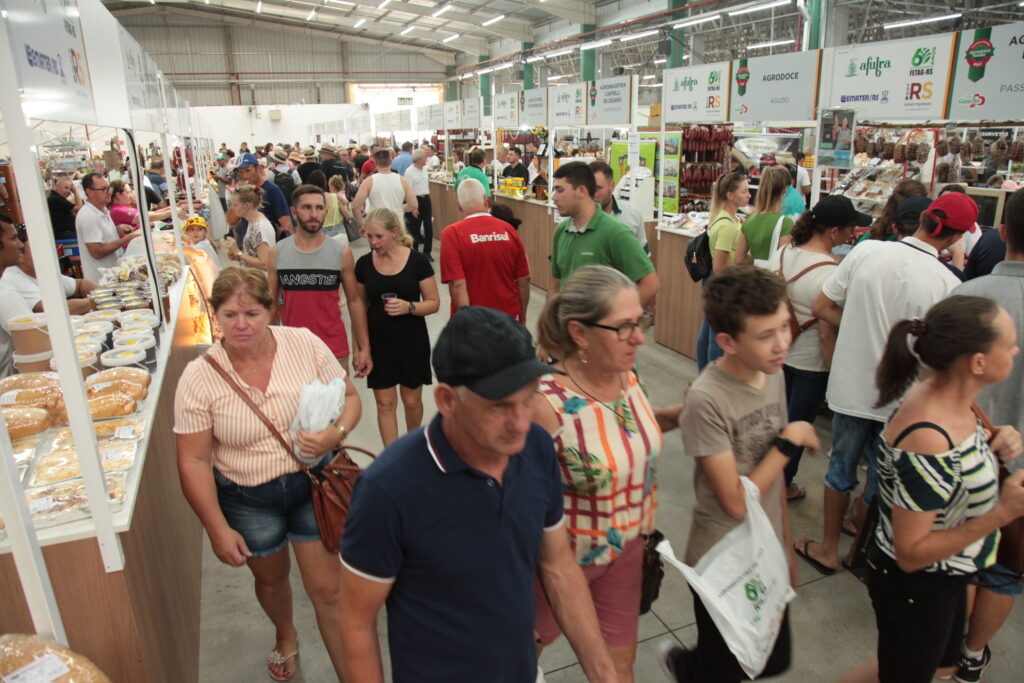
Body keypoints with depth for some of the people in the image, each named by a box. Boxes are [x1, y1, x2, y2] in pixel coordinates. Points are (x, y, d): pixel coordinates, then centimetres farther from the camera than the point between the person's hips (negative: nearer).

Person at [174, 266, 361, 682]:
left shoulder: (305, 344, -12)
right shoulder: (199, 378, -14)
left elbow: (349, 397, -3)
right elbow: (194, 462, -10)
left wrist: (335, 434, -24)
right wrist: (218, 530, -11)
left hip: (313, 482, -1)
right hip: (246, 500, 1)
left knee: (327, 589, 2)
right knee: (271, 578, 25)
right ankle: (285, 637, 58)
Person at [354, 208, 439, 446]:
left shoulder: (417, 261, -9)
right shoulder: (364, 264, -1)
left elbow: (434, 303, -6)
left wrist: (408, 307, -25)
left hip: (412, 340, -1)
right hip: (378, 341, 2)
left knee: (412, 400, 11)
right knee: (384, 402, 5)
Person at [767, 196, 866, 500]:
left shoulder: (782, 253, -6)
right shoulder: (830, 274, -26)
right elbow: (826, 335, -24)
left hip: (778, 350, 6)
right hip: (811, 361, -6)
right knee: (799, 424, 13)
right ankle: (782, 485, 30)